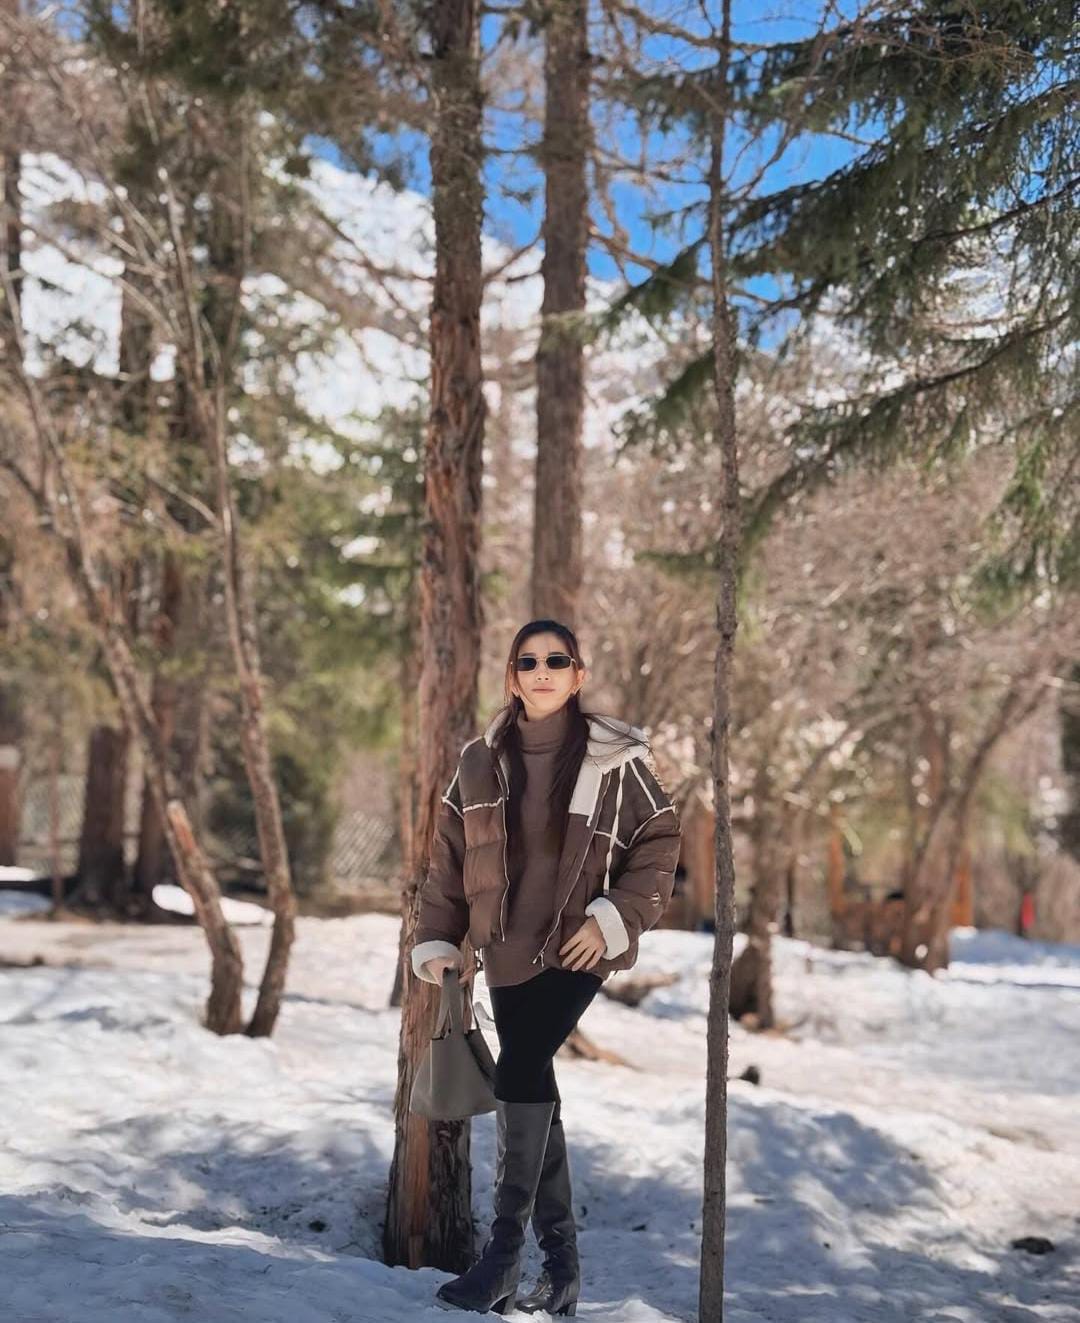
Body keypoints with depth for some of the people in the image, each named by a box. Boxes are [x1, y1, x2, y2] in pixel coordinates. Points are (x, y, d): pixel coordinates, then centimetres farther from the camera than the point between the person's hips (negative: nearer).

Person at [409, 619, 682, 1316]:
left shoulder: (615, 758, -3)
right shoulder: (483, 761, 8)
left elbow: (659, 841, -2)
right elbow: (450, 855, 11)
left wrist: (615, 919, -11)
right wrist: (437, 940, 5)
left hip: (576, 948, -5)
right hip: (508, 952, 5)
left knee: (519, 1073, -18)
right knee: (532, 1088, 7)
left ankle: (505, 1249, -10)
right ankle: (561, 1259, 17)